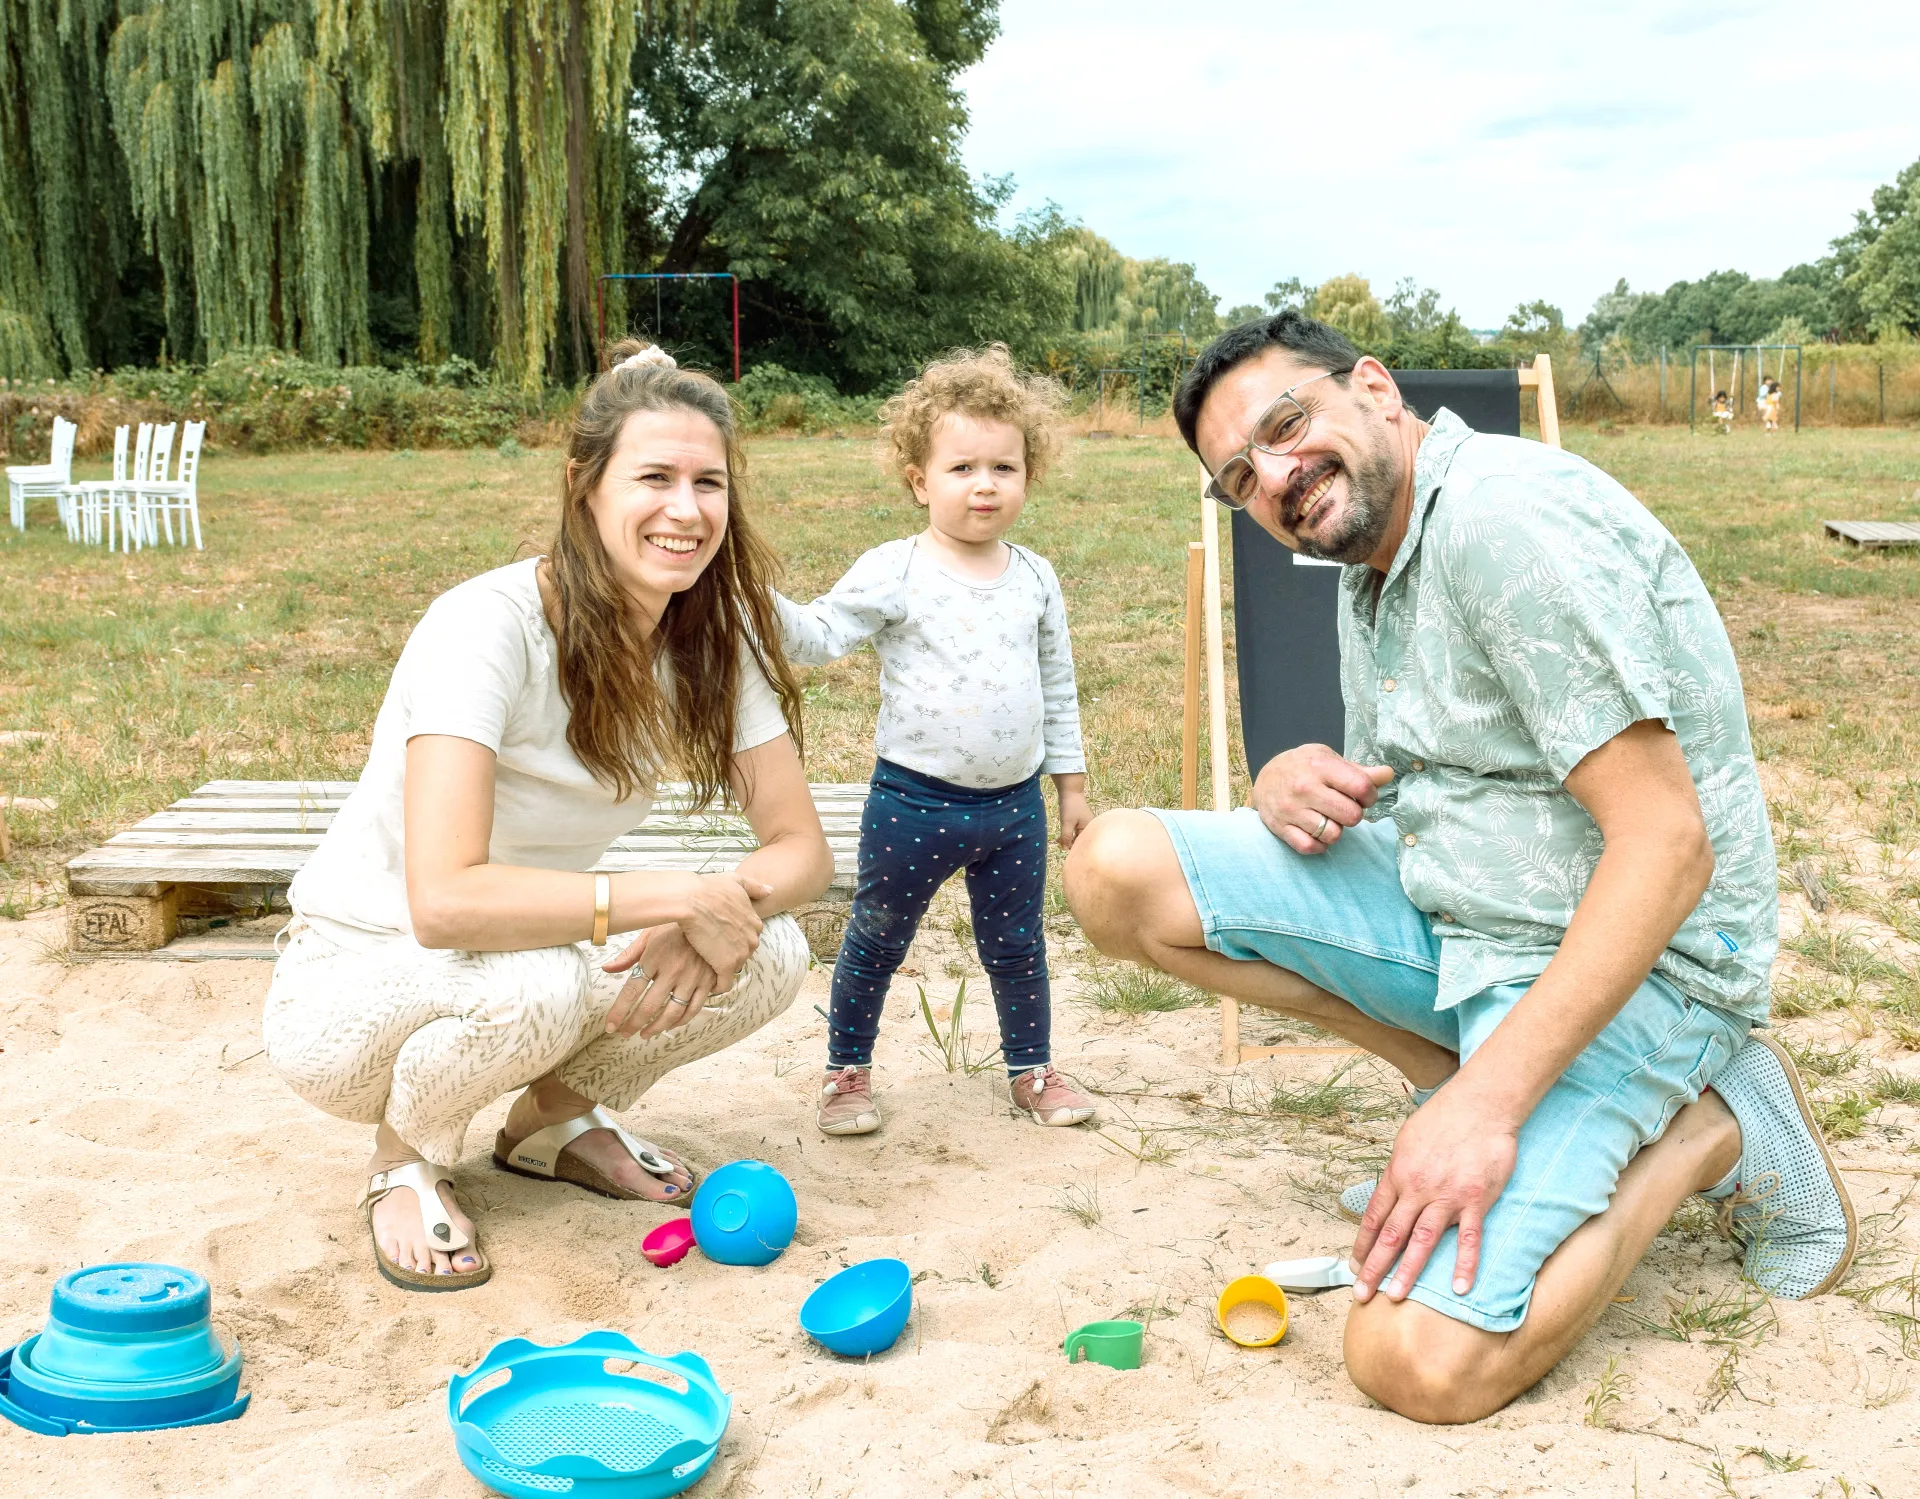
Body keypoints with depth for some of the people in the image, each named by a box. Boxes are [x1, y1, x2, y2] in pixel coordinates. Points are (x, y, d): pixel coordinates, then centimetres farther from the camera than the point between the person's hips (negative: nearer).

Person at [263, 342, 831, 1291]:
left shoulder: (717, 633, -10)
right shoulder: (488, 626, -28)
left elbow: (801, 847, -7)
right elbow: (446, 901, -38)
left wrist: (734, 902, -29)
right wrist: (675, 896, -33)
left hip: (534, 962, 6)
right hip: (354, 989, -5)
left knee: (770, 956, -17)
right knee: (535, 982, -37)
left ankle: (554, 1119, 10)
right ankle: (408, 1159, -2)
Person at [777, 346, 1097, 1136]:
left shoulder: (1035, 579, 3)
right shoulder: (893, 573, -10)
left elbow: (1058, 687, 11)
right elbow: (818, 637, -12)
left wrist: (1070, 781, 13)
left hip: (1015, 803, 3)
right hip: (913, 802, -3)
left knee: (1017, 946, 15)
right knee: (876, 941, 11)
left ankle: (1032, 1069, 34)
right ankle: (847, 1071, 29)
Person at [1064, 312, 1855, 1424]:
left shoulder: (1509, 517, -21)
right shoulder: (1373, 568, 11)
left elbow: (1666, 847, -26)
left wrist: (1487, 1104, -28)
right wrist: (1294, 780, -5)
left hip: (1627, 954, -9)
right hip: (1443, 908, 9)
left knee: (1420, 1361, -24)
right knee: (1117, 870, -6)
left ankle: (1715, 1128, 0)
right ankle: (1458, 1075, 3)